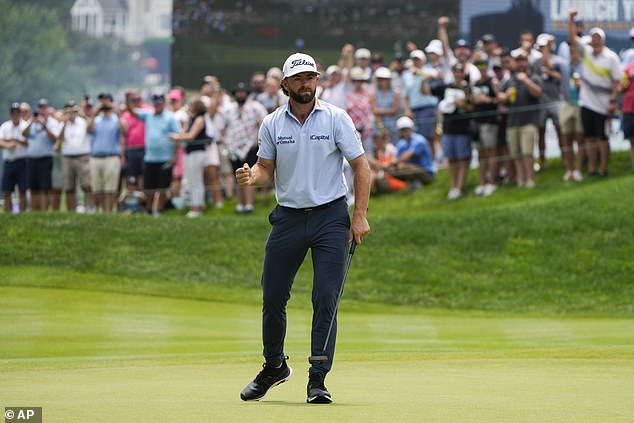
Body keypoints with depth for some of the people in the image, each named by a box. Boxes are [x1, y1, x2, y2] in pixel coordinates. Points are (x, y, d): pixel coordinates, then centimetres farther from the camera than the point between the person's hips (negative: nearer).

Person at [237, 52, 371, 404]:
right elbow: (266, 168, 10)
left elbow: (361, 166, -1)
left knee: (326, 299, -8)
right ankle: (274, 366, 27)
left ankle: (318, 379, -2)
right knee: (273, 297, 4)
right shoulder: (272, 124, 3)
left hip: (331, 217, -2)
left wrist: (360, 216, -8)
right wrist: (251, 177, -15)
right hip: (288, 217, 2)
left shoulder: (336, 119, -4)